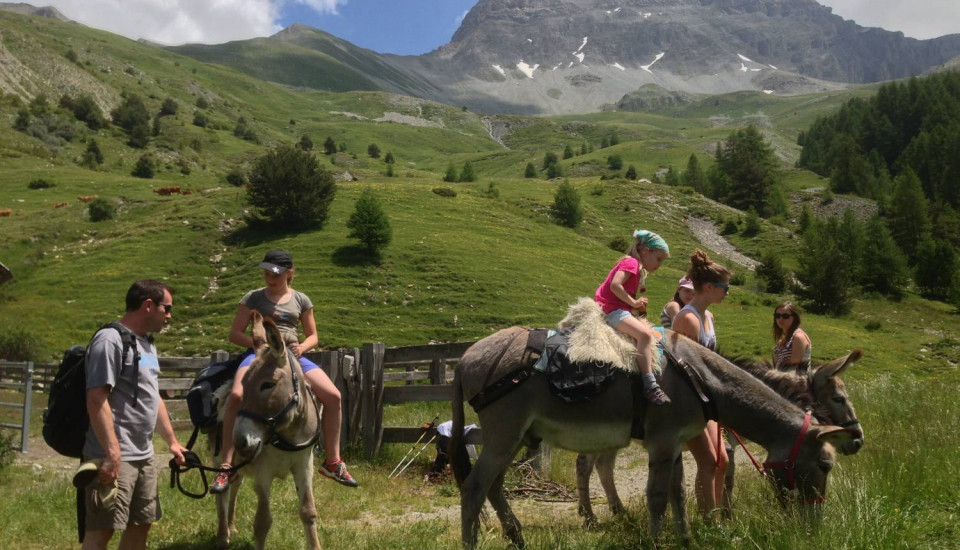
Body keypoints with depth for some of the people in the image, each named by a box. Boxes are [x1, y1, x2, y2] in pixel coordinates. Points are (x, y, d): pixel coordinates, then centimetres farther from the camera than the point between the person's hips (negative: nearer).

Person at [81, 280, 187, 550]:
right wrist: (112, 452, -25)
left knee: (140, 525, 15)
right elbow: (96, 399, -20)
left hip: (145, 456, 9)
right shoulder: (111, 340, -13)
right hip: (116, 457, -9)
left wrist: (172, 441, 24)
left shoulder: (146, 344, 16)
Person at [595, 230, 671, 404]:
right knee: (644, 334, -27)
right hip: (611, 309, -11)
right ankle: (650, 385, -34)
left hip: (619, 310, 11)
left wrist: (636, 306, 4)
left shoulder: (638, 269, 23)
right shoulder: (631, 262, -8)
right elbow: (614, 285, -23)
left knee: (650, 332, 15)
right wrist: (633, 303, -15)